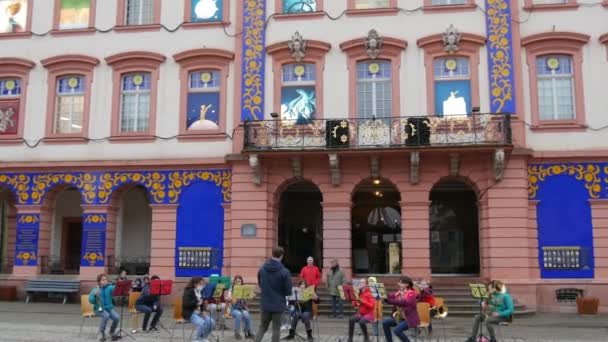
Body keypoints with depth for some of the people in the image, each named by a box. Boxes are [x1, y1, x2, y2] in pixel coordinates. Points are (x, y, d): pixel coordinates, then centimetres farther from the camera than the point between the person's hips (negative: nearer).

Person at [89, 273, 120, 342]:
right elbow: (91, 301, -8)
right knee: (106, 316, -34)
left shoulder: (109, 288, 2)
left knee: (117, 317, -24)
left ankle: (112, 332, 5)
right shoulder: (95, 290, -2)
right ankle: (102, 333, -11)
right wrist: (95, 294, -25)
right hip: (99, 309, -3)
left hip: (109, 308, 3)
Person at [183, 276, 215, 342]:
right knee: (201, 323, -32)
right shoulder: (188, 291, -11)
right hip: (190, 313, -7)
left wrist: (204, 311, -1)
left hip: (199, 313, 7)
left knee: (211, 322, -14)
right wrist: (196, 303, -27)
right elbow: (185, 304, -21)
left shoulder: (200, 292, 11)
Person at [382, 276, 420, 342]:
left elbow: (404, 302, -33)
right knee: (385, 323, -5)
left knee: (397, 330, -28)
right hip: (400, 317, 8)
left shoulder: (411, 293, -15)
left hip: (410, 319, -8)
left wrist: (388, 300, -39)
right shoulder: (399, 292, 9)